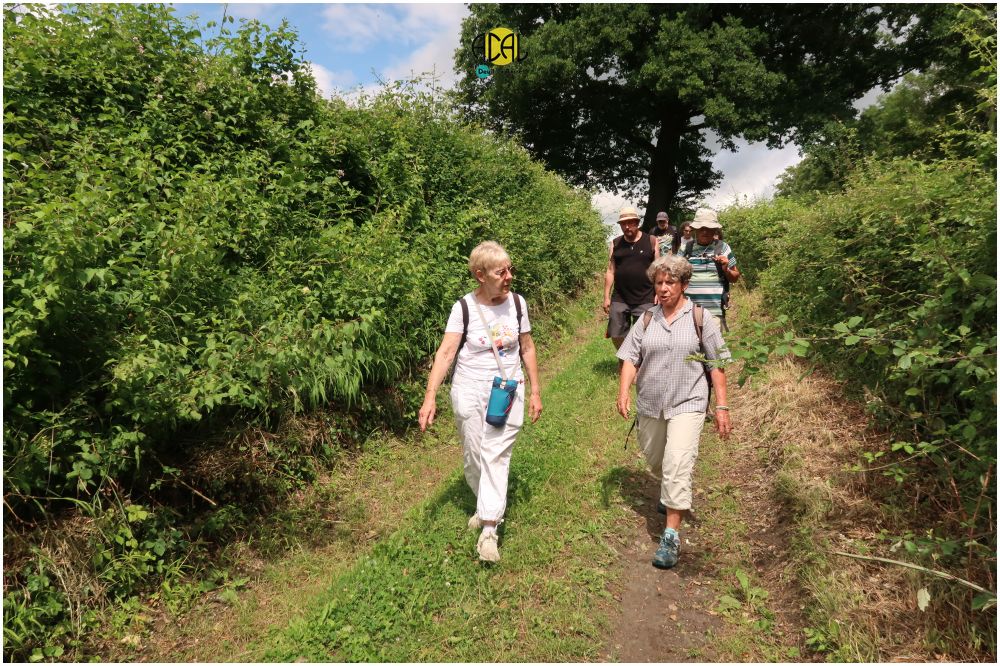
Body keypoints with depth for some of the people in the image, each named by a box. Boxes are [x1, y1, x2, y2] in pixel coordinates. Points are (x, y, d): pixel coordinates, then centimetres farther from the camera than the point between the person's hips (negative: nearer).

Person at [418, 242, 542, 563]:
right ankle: (488, 506, 38)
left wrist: (535, 391, 7)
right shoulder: (464, 307, -11)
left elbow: (527, 348, 6)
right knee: (474, 457, 12)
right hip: (470, 391, 0)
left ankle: (489, 530, -4)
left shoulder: (517, 302, -3)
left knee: (496, 454, -9)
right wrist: (430, 396, -28)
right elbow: (446, 352, -18)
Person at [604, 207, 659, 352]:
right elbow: (610, 271, 6)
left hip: (645, 300, -2)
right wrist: (606, 297, 2)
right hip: (619, 300, 2)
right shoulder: (615, 244, 6)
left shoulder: (651, 241, 1)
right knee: (616, 335, 6)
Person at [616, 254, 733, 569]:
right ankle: (671, 493, 51)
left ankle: (671, 536, -6)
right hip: (650, 404, 4)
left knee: (677, 466, -14)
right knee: (655, 462, 19)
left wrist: (722, 407, -4)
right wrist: (624, 391, -16)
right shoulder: (647, 320, 4)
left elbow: (717, 365, -1)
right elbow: (630, 358, 0)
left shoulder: (700, 318, -3)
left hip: (687, 404, -4)